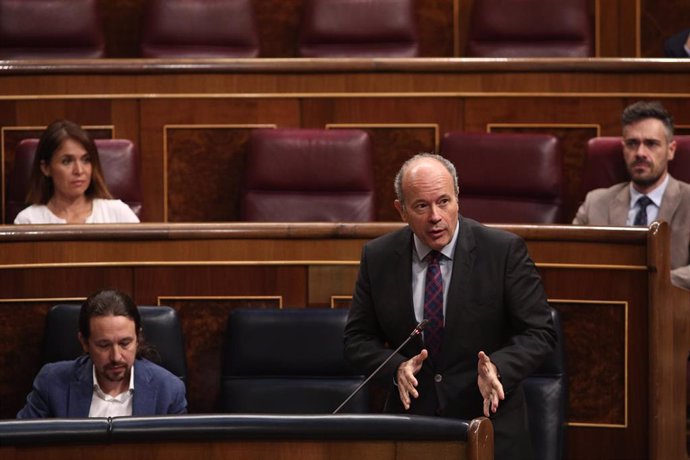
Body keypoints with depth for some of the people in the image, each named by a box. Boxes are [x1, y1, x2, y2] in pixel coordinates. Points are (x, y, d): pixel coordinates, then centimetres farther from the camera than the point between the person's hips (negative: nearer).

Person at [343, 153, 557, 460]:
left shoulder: (504, 250, -7)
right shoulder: (378, 257, 2)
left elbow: (539, 332, -4)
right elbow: (357, 339, 6)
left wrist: (498, 368, -22)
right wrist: (396, 368, -13)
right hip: (410, 427, 1)